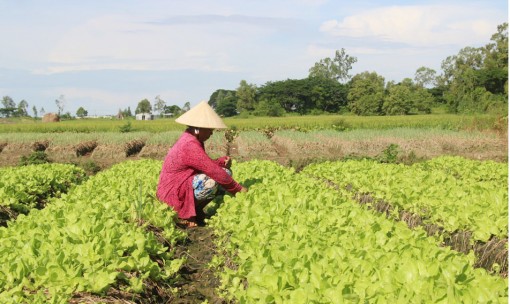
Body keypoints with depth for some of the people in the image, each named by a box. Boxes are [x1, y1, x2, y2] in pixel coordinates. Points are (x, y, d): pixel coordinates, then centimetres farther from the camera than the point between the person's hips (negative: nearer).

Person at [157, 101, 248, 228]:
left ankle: (196, 211, 4)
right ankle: (185, 215, -10)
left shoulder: (191, 139, 5)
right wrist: (238, 188, -18)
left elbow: (206, 165, 10)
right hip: (173, 194, -10)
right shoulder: (190, 145, -26)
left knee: (226, 172, 4)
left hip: (183, 184, 10)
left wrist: (222, 161, -10)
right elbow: (214, 171, -26)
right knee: (210, 182, -34)